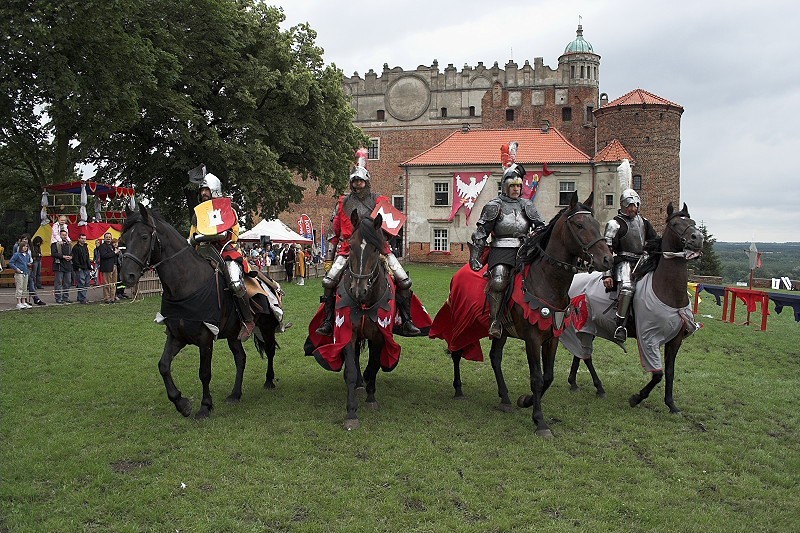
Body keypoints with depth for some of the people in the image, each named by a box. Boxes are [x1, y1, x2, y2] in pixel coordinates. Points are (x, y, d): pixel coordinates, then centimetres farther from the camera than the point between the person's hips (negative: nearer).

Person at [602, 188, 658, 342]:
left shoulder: (644, 222, 16)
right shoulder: (615, 224, -3)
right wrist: (607, 274, -14)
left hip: (642, 260, 7)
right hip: (624, 261, -7)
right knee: (627, 286, -32)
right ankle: (620, 326, -31)